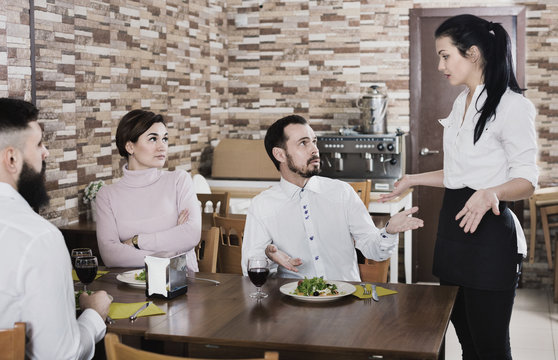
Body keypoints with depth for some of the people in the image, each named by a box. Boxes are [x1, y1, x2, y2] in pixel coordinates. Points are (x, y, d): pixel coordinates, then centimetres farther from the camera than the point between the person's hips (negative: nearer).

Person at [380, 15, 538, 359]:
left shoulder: (512, 106, -12)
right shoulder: (462, 102, 16)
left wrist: (492, 193, -33)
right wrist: (413, 180, 25)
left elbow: (527, 181, -13)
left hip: (487, 231, -8)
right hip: (452, 227, 8)